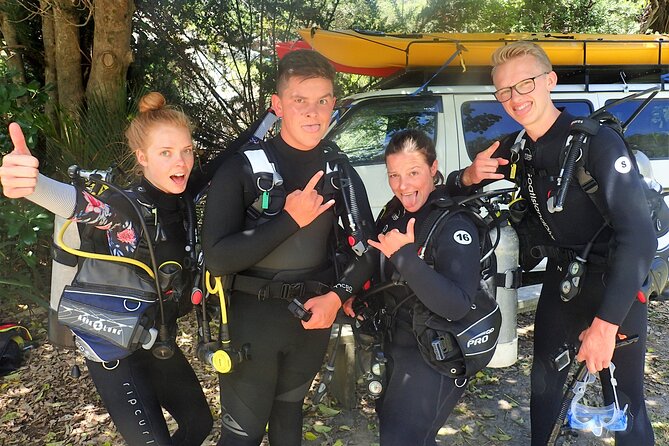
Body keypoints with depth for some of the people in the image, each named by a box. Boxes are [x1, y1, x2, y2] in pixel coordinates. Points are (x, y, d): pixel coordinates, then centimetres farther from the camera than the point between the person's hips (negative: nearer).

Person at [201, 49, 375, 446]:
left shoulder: (341, 172, -1)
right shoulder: (244, 168, -14)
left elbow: (366, 247, 2)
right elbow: (216, 258, -21)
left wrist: (337, 296, -14)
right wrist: (289, 220, -26)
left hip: (313, 317, 4)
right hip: (251, 319, -4)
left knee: (289, 413, 26)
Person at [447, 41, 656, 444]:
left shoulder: (597, 141, -21)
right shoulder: (514, 150, -2)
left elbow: (638, 234, -28)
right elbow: (453, 190, 7)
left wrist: (605, 322, -31)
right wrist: (468, 177, -18)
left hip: (615, 289, -5)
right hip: (561, 282, 6)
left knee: (624, 406, 4)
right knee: (544, 388, 16)